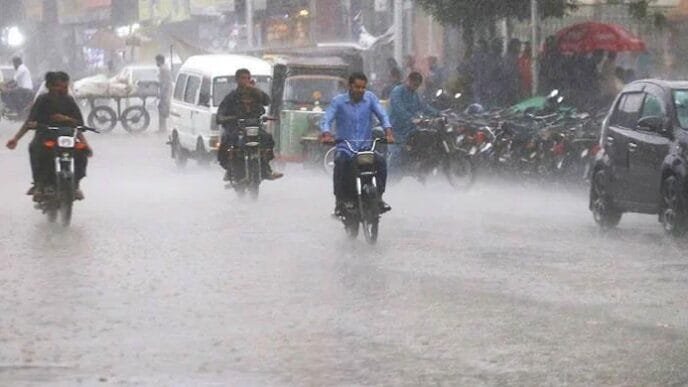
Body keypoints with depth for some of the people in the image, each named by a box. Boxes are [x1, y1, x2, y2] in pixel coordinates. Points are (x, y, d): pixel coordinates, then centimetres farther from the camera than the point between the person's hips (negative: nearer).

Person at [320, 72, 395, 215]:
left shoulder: (370, 98, 6)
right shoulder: (338, 101, 0)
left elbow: (382, 115, -2)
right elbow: (326, 120, -8)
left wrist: (388, 132, -21)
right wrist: (327, 134, -30)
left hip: (366, 146, 2)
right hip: (345, 147, -2)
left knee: (381, 161, -27)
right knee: (340, 162, -33)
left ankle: (379, 197, -13)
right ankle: (339, 201, -25)